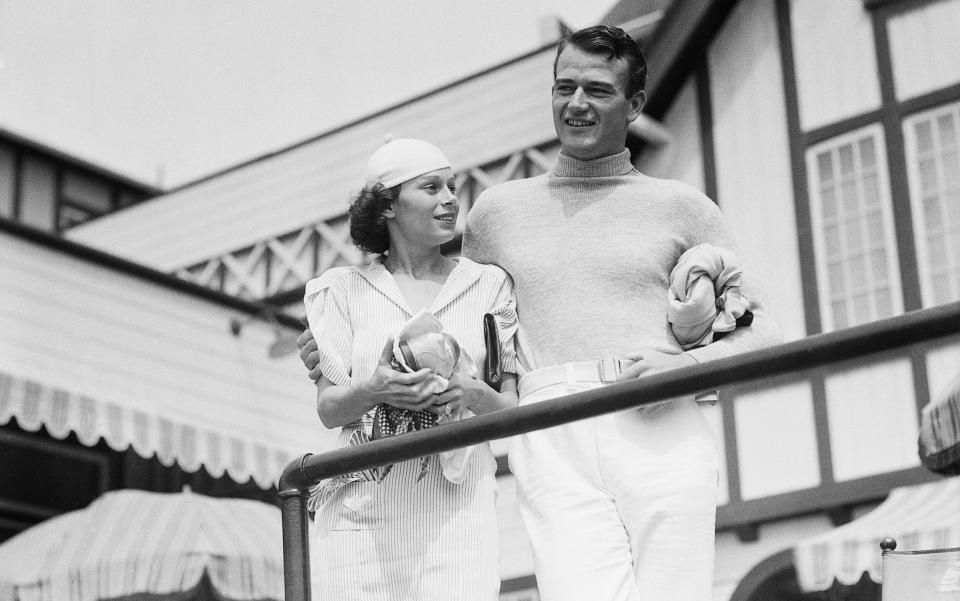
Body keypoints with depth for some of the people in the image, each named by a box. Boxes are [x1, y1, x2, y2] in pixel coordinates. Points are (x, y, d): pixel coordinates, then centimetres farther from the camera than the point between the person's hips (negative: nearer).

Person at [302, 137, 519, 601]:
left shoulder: (488, 284, 12)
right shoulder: (344, 290, 11)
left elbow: (515, 406, 11)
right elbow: (327, 409, 6)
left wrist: (472, 394, -11)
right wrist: (374, 389, -16)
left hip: (457, 505, 0)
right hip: (364, 507, 0)